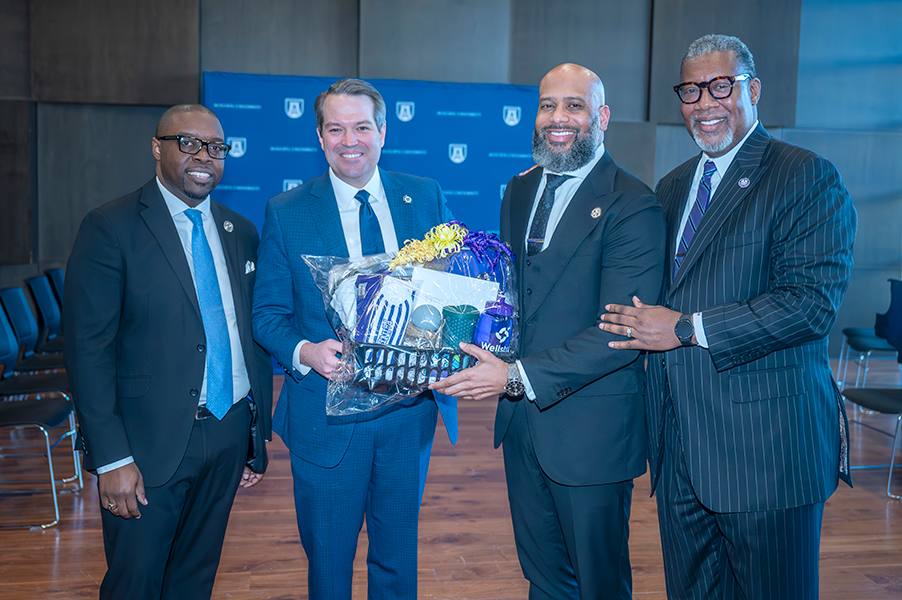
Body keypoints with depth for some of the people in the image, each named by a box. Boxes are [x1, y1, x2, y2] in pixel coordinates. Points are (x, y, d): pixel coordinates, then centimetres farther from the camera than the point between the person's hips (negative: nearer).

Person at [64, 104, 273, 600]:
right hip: (150, 443, -5)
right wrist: (112, 459, -16)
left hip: (229, 436, 5)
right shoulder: (111, 228, -8)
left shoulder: (241, 233, 9)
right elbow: (88, 349, -12)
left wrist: (257, 438, 12)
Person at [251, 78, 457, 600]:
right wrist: (304, 352, -21)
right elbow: (268, 313, 0)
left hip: (411, 411, 2)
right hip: (327, 416, -1)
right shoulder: (285, 213, -2)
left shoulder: (427, 198, 2)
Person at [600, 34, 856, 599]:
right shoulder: (672, 186, 15)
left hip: (766, 446, -6)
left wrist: (687, 329, -18)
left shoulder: (807, 177, -7)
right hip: (679, 446, 7)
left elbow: (812, 300, -18)